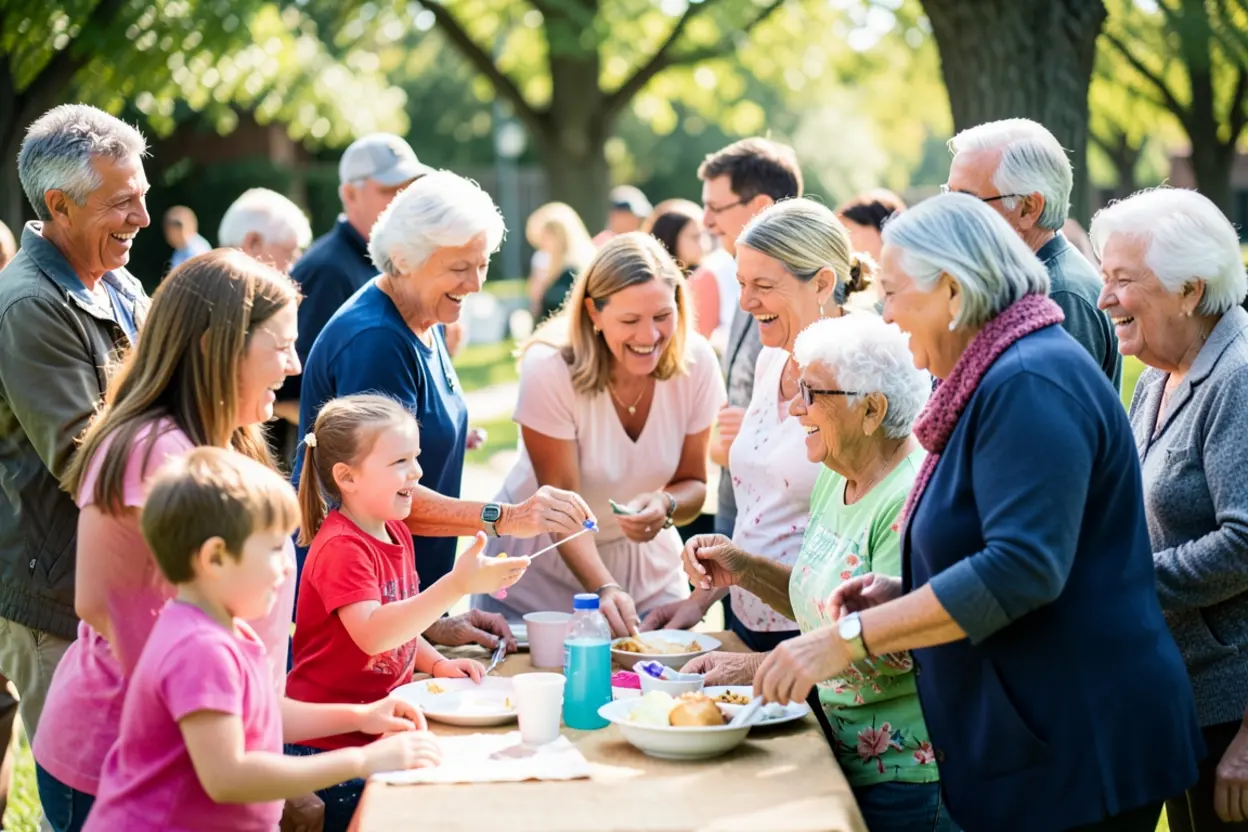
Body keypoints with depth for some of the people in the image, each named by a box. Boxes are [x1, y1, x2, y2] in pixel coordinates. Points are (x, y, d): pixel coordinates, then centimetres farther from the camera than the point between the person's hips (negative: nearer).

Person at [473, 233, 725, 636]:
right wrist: (604, 588, -39)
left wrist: (666, 505, -29)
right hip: (540, 573, -3)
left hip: (647, 568, 3)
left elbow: (692, 484, -6)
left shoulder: (696, 363, -15)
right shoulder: (548, 368, -25)